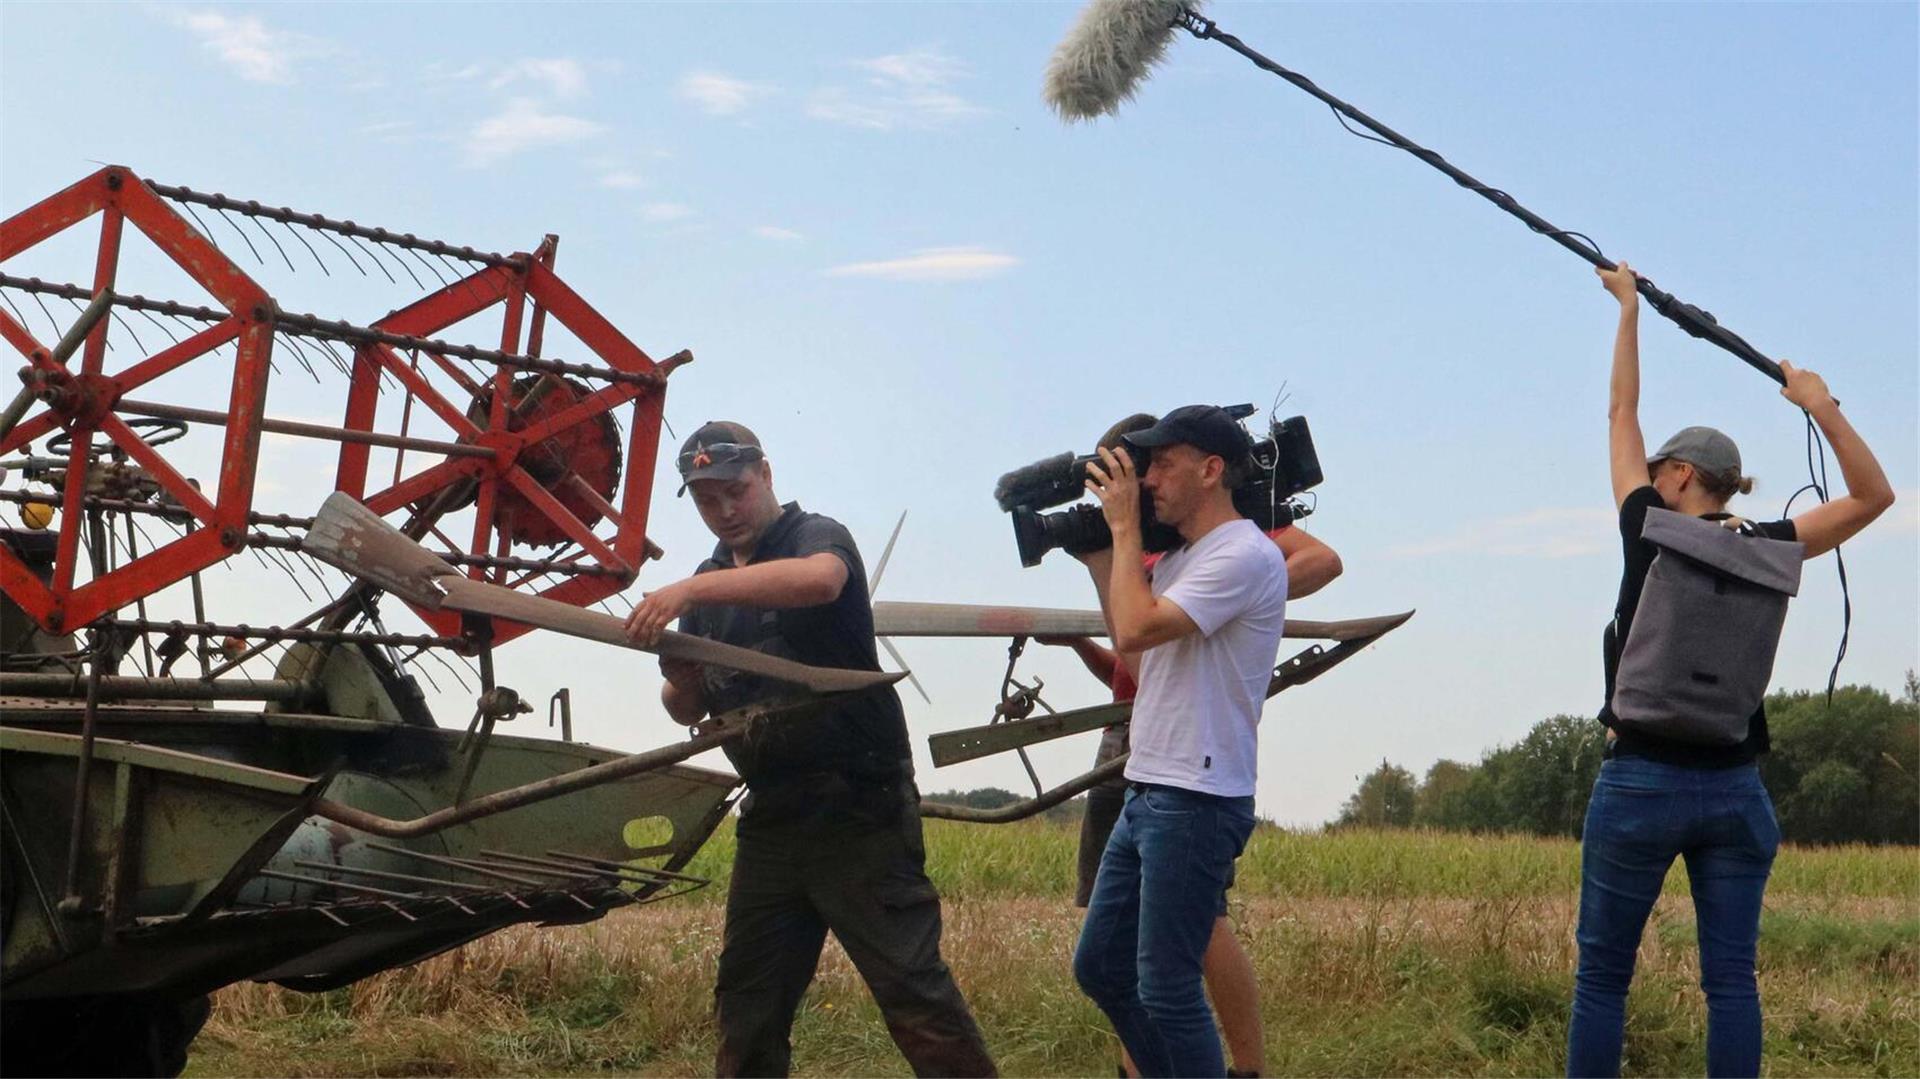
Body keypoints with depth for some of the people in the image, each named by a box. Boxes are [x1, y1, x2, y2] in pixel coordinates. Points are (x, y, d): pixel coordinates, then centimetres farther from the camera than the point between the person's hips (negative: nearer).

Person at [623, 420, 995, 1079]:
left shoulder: (816, 535, -3)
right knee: (746, 1000, 11)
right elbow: (687, 711, 18)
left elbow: (820, 579, -30)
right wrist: (679, 681, -7)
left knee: (911, 986, -10)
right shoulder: (711, 584, 17)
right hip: (770, 814, 7)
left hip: (856, 807, -7)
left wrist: (690, 589, -35)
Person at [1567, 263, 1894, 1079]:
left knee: (1602, 976, 2)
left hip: (1640, 783, -3)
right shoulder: (1764, 551, 4)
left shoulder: (1648, 531, -2)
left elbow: (1622, 415, 10)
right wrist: (1821, 409, 4)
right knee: (1731, 980, 2)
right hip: (1735, 792, 3)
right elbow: (1874, 495, 12)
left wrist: (1628, 309, 18)